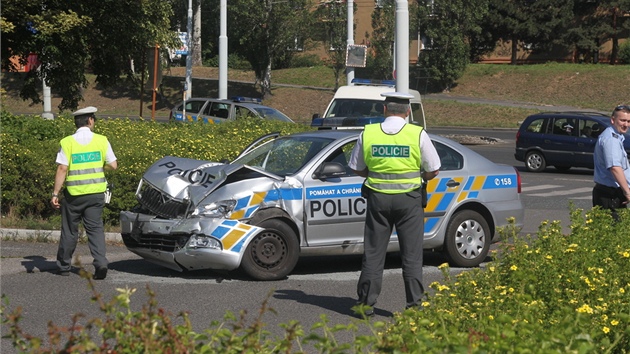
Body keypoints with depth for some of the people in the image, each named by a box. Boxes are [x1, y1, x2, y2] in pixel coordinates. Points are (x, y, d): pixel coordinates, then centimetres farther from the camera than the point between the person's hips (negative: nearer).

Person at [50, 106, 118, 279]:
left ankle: (64, 266, 23)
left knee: (69, 230, 12)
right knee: (95, 228, 6)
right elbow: (113, 165, 0)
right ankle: (100, 263, -11)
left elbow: (62, 169, -11)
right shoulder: (101, 140, -1)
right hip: (96, 193, 1)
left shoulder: (67, 142, -5)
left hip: (74, 193, -1)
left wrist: (55, 193, -9)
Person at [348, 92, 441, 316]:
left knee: (373, 253, 8)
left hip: (378, 197, 2)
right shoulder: (418, 134, -5)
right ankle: (414, 303, 3)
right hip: (409, 198, -1)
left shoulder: (368, 133, 0)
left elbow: (357, 168, 8)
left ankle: (366, 302, 9)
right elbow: (433, 171, 0)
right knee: (411, 254, 4)